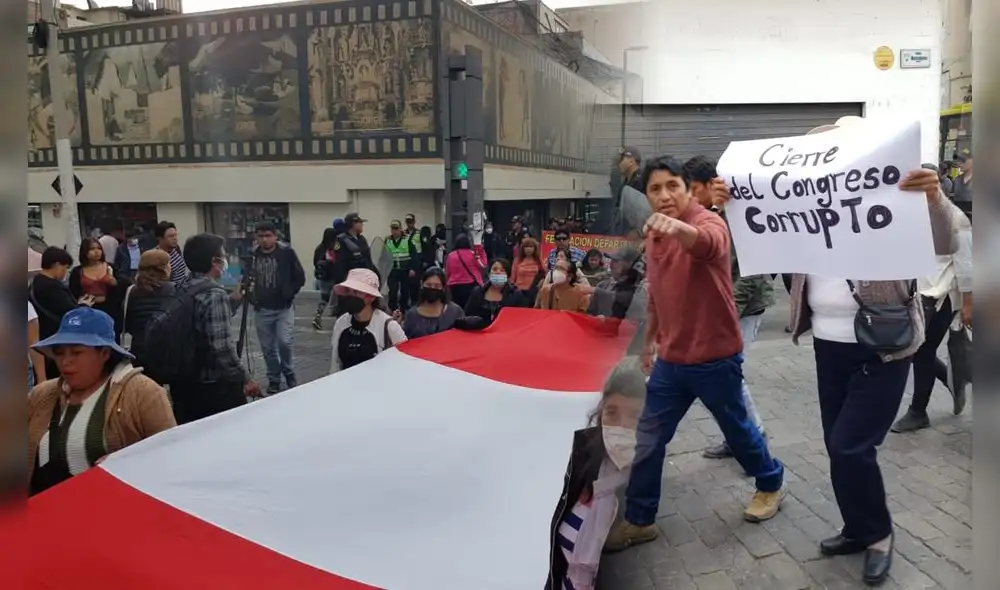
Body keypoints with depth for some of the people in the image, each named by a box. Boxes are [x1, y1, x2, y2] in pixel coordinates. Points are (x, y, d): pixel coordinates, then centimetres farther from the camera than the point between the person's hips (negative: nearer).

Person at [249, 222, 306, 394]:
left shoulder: (287, 252, -7)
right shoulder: (252, 255, -1)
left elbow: (300, 277, 0)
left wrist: (289, 294, -4)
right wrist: (251, 296, 3)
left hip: (284, 307, -2)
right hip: (262, 309, 3)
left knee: (285, 342, -9)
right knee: (268, 347, 8)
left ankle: (289, 373, 17)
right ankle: (274, 379, 25)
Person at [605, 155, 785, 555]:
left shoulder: (710, 223, -17)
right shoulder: (653, 235, 5)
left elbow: (705, 242, -45)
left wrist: (678, 227, -66)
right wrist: (650, 340, 23)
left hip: (715, 357, -6)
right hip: (670, 359, 6)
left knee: (736, 428, 16)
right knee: (648, 439, 7)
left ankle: (771, 484, 45)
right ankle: (638, 520, 21)